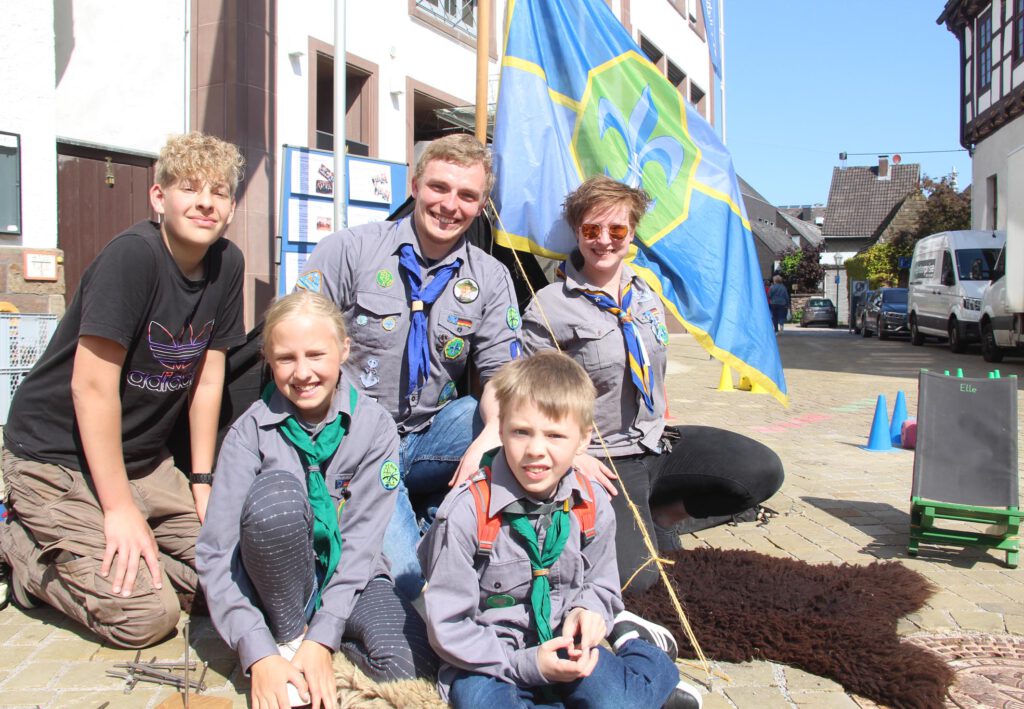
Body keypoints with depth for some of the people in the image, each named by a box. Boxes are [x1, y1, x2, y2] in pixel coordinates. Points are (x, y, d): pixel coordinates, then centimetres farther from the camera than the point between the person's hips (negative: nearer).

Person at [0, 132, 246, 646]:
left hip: (141, 458, 8)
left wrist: (202, 482, 4)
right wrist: (120, 508, -21)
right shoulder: (132, 256, -22)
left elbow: (207, 379, 4)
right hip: (57, 455, -7)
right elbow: (92, 385, -23)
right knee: (144, 614, -15)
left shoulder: (227, 264, -1)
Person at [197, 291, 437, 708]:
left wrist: (322, 640, -22)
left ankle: (310, 632, 4)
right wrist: (259, 655, -26)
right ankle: (288, 637, -11)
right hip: (280, 582, -1)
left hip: (348, 578, 2)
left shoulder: (374, 426, -11)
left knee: (412, 662, -26)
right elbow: (215, 554, -17)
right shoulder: (251, 432, -13)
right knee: (277, 490, -31)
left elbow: (361, 540, -14)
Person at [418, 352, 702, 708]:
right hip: (488, 662, -1)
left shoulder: (594, 506, -4)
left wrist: (588, 609, -11)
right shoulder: (466, 511, -19)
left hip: (564, 649, 2)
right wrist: (525, 663, -20)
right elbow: (447, 627, -13)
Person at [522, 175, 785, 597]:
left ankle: (660, 515, 6)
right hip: (603, 459, -6)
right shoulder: (549, 307, -10)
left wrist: (661, 430, 18)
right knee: (633, 577, -24)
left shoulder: (646, 294, 11)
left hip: (659, 443, 6)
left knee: (763, 472, -13)